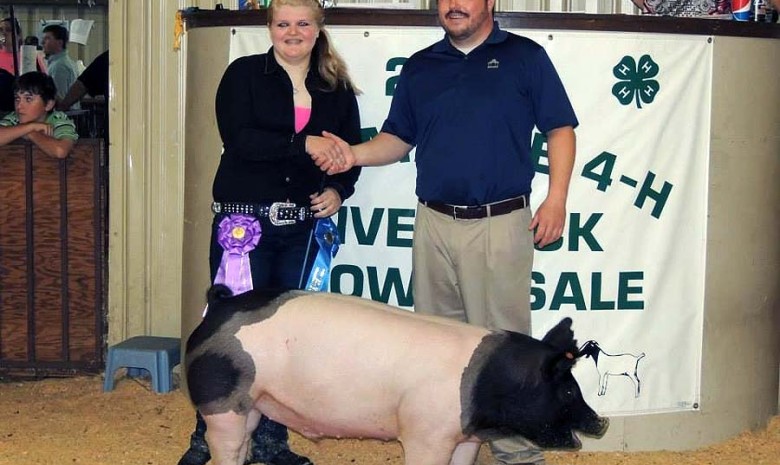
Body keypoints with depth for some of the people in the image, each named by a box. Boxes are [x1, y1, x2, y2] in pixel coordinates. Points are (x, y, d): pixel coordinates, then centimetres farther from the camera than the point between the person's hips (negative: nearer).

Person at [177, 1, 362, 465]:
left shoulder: (337, 89, 10)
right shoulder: (244, 74, -1)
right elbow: (239, 138, -15)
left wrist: (338, 190, -3)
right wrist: (303, 144, -19)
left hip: (303, 227, 4)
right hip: (243, 220, -3)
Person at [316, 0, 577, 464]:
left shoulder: (525, 56, 3)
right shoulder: (419, 67, 14)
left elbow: (560, 130, 1)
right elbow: (398, 139, 16)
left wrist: (557, 198, -9)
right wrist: (354, 155, -4)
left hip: (501, 224, -4)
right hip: (433, 224, 5)